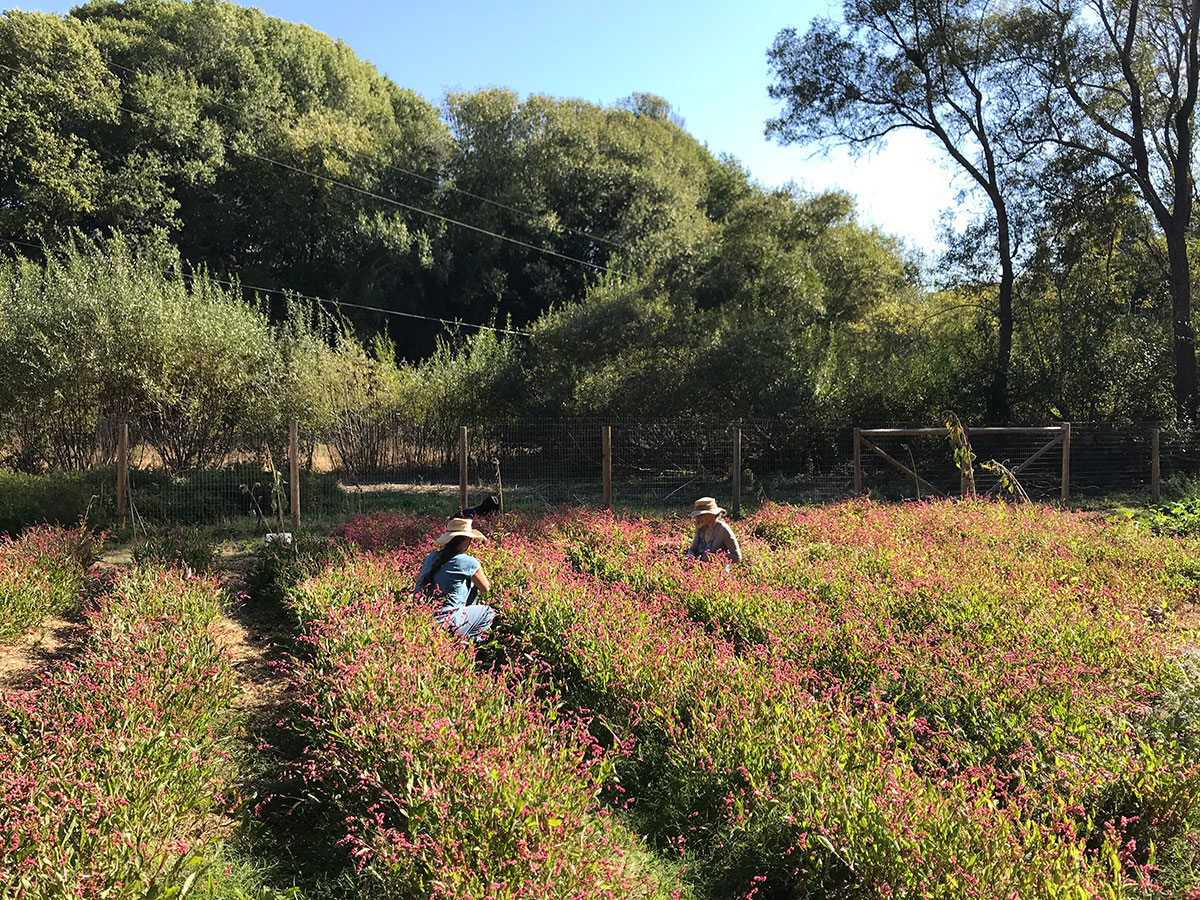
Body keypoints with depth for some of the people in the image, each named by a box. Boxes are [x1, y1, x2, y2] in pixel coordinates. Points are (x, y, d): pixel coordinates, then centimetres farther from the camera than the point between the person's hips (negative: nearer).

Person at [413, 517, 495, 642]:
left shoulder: (431, 557, 6)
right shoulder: (468, 562, -9)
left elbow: (418, 583, 20)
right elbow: (485, 589, 6)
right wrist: (478, 568, 25)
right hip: (446, 622, -7)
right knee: (489, 612, 19)